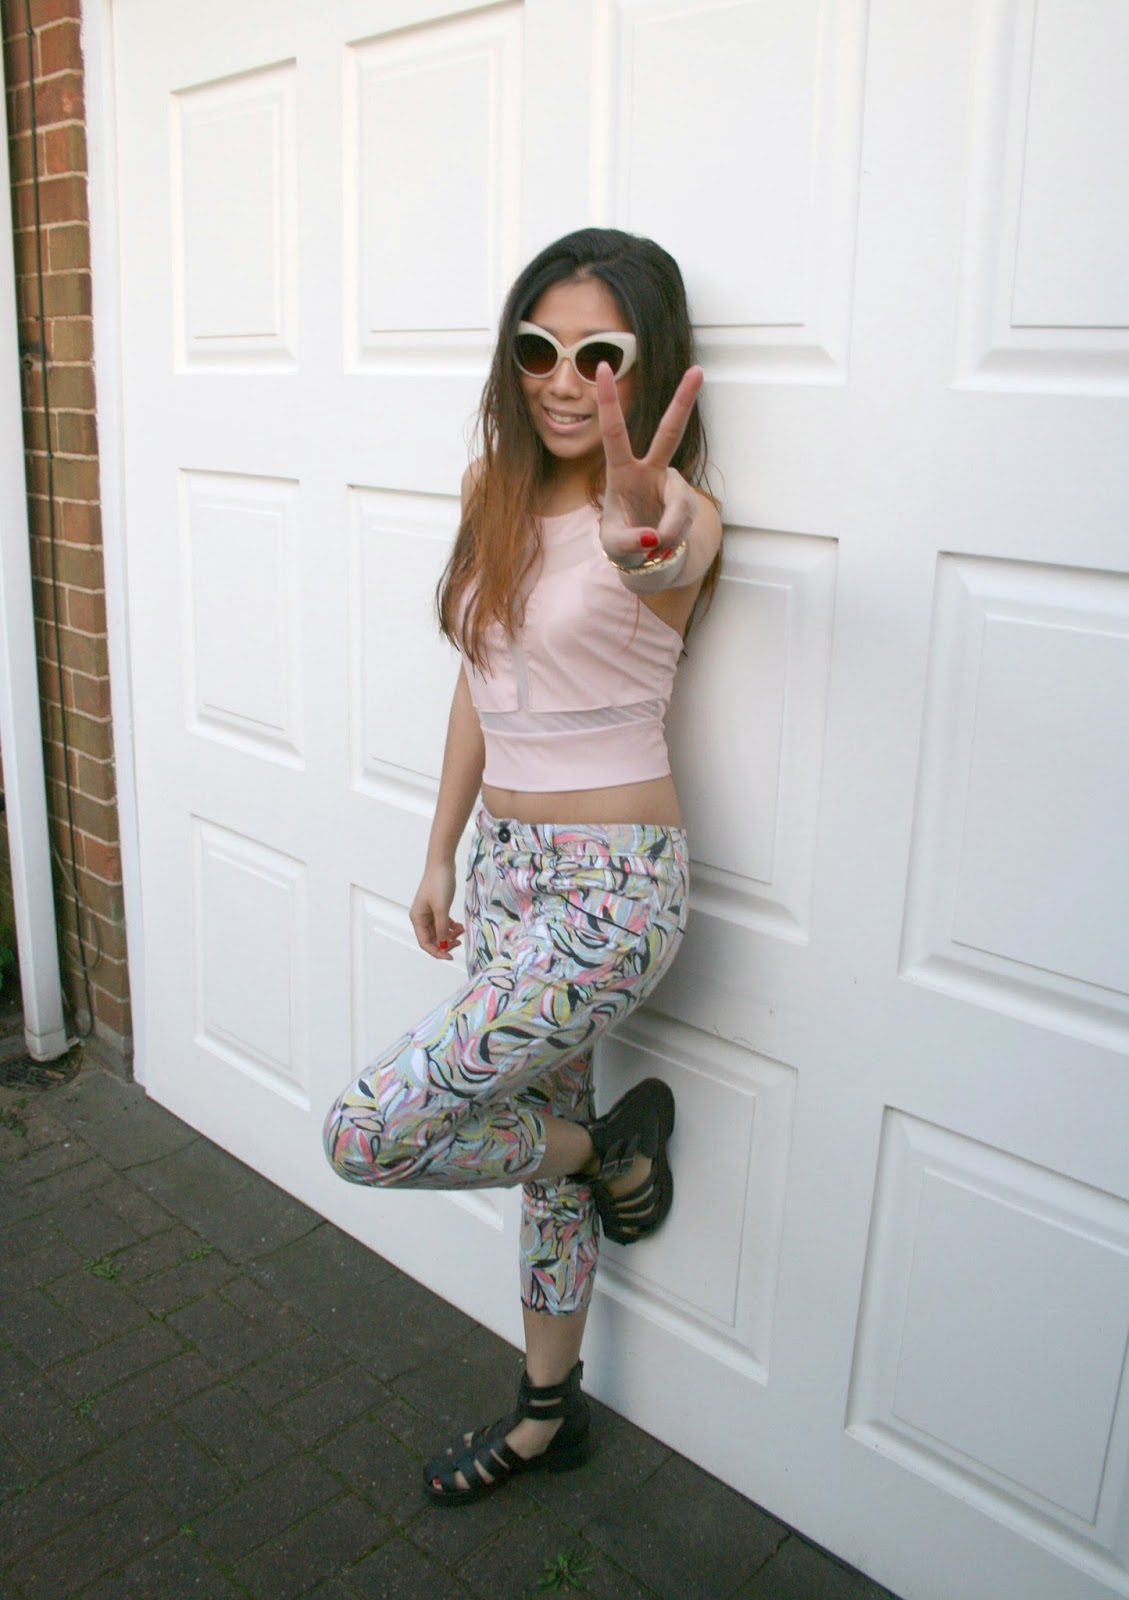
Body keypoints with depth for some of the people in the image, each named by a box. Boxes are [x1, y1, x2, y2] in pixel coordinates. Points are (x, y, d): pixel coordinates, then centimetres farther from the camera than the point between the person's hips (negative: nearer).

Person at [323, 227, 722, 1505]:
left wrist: (640, 527, -64)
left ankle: (620, 1147, 17)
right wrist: (441, 856, 14)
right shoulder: (494, 489, 5)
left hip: (611, 883, -7)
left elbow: (669, 563, -41)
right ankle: (548, 1409, 42)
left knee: (368, 1136, -9)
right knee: (541, 1126, 19)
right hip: (508, 863, 7)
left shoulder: (673, 515, -15)